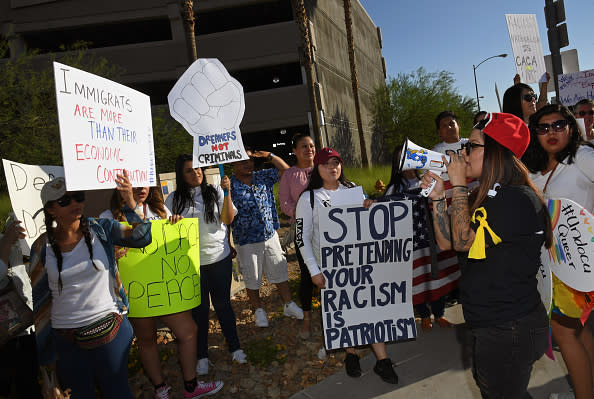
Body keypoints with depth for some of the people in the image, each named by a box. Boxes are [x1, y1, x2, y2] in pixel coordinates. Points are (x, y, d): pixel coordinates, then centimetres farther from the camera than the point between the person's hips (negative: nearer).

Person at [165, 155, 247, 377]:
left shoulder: (215, 192, 1)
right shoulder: (174, 200, 2)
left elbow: (227, 219, -8)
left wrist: (227, 192, -18)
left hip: (219, 257, 0)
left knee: (223, 304, 9)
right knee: (199, 308, 11)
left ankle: (234, 348, 26)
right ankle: (202, 356, 25)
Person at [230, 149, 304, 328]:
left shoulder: (263, 177, 2)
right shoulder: (230, 186, -10)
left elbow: (285, 169, 3)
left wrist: (269, 155, -11)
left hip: (270, 236, 3)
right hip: (247, 242, -3)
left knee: (280, 272, 14)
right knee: (252, 279, 12)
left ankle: (289, 304, 31)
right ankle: (258, 310, 32)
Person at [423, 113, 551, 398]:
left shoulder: (519, 200, -21)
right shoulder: (485, 195, 8)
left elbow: (463, 240, -23)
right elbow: (446, 241, 7)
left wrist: (458, 185, -16)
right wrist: (437, 195, -2)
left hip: (510, 331, -9)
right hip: (488, 323, 9)